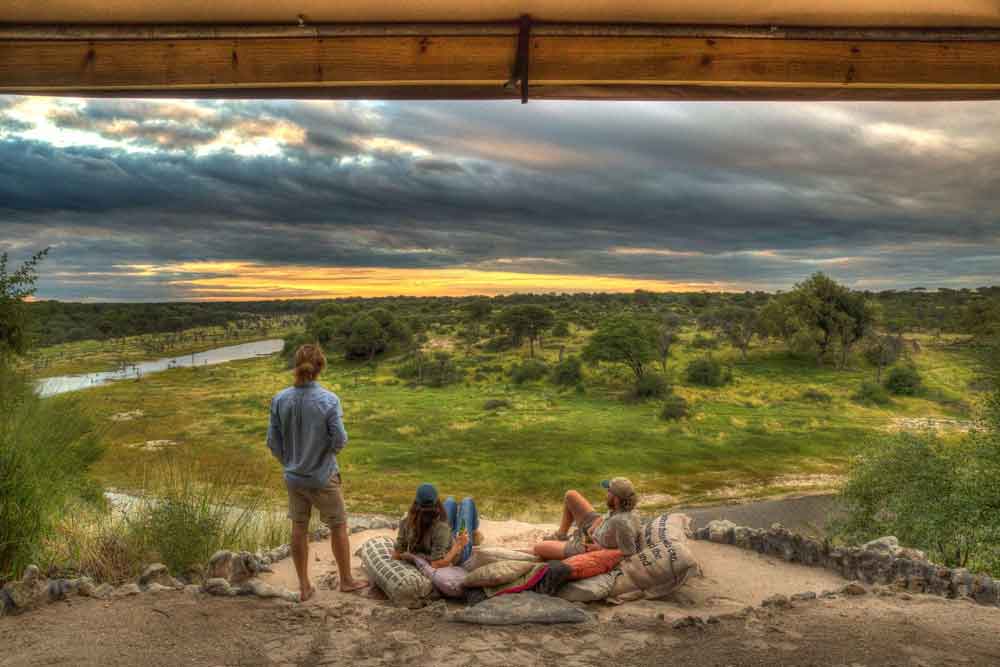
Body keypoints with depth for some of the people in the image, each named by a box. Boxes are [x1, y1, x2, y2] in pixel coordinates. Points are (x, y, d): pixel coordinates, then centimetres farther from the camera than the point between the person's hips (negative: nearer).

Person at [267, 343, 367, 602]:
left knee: (299, 529, 15)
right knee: (338, 526, 15)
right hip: (323, 476, -3)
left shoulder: (280, 399, -8)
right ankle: (346, 580, 28)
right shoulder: (329, 400, -18)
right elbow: (340, 439, -16)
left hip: (294, 477, 3)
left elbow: (273, 441, -3)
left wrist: (288, 462, 14)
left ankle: (304, 587, 25)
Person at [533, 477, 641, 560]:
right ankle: (561, 536, 31)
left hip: (587, 548, -8)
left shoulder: (622, 522, -41)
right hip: (594, 532, 8)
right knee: (571, 495, 15)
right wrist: (594, 526, -12)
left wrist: (600, 548, -24)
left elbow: (629, 553, -33)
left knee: (537, 549, -3)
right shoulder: (623, 507, -18)